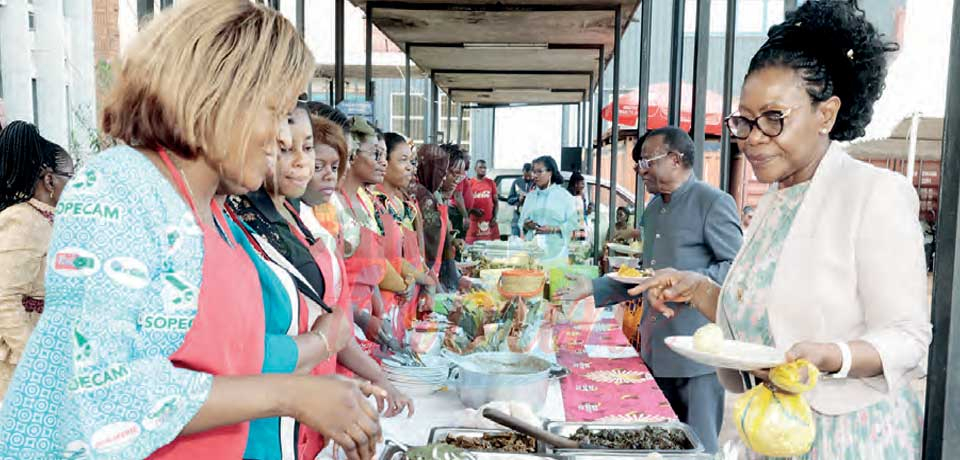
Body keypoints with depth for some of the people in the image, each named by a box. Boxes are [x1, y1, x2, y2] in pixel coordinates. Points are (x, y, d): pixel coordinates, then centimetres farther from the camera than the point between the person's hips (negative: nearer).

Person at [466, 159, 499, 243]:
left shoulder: (491, 183, 9)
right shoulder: (470, 183, 3)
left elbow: (496, 201, 11)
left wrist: (495, 217, -1)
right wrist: (473, 210, -13)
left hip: (489, 220, 1)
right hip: (475, 221, -1)